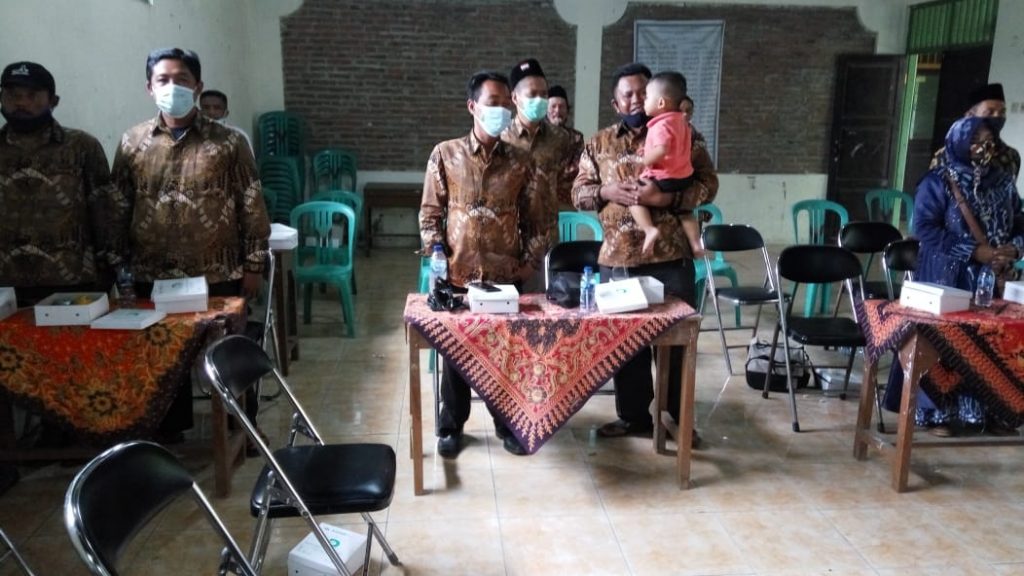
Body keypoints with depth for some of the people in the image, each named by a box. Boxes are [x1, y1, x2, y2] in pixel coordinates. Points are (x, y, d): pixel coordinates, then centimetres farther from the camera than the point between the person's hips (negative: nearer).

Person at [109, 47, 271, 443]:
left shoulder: (227, 142, -5)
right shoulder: (132, 143, 2)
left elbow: (252, 207, -4)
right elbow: (118, 211, 7)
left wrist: (254, 265, -6)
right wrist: (119, 266, 5)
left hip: (219, 277, -2)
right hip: (154, 278, 2)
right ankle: (170, 432, 34)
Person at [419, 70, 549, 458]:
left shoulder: (521, 162, 2)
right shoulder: (445, 154, 0)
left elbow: (536, 220, 6)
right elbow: (430, 213, 3)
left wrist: (529, 264, -2)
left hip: (506, 276, 1)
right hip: (457, 275, -1)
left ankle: (507, 423, 26)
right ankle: (451, 426, 24)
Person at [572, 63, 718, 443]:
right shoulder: (599, 144, 10)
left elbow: (708, 184, -2)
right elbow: (579, 193, 9)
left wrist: (665, 197, -18)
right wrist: (607, 191, -12)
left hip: (670, 256, -2)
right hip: (617, 258, 3)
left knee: (677, 339, 4)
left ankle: (679, 418, 20)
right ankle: (633, 416, 25)